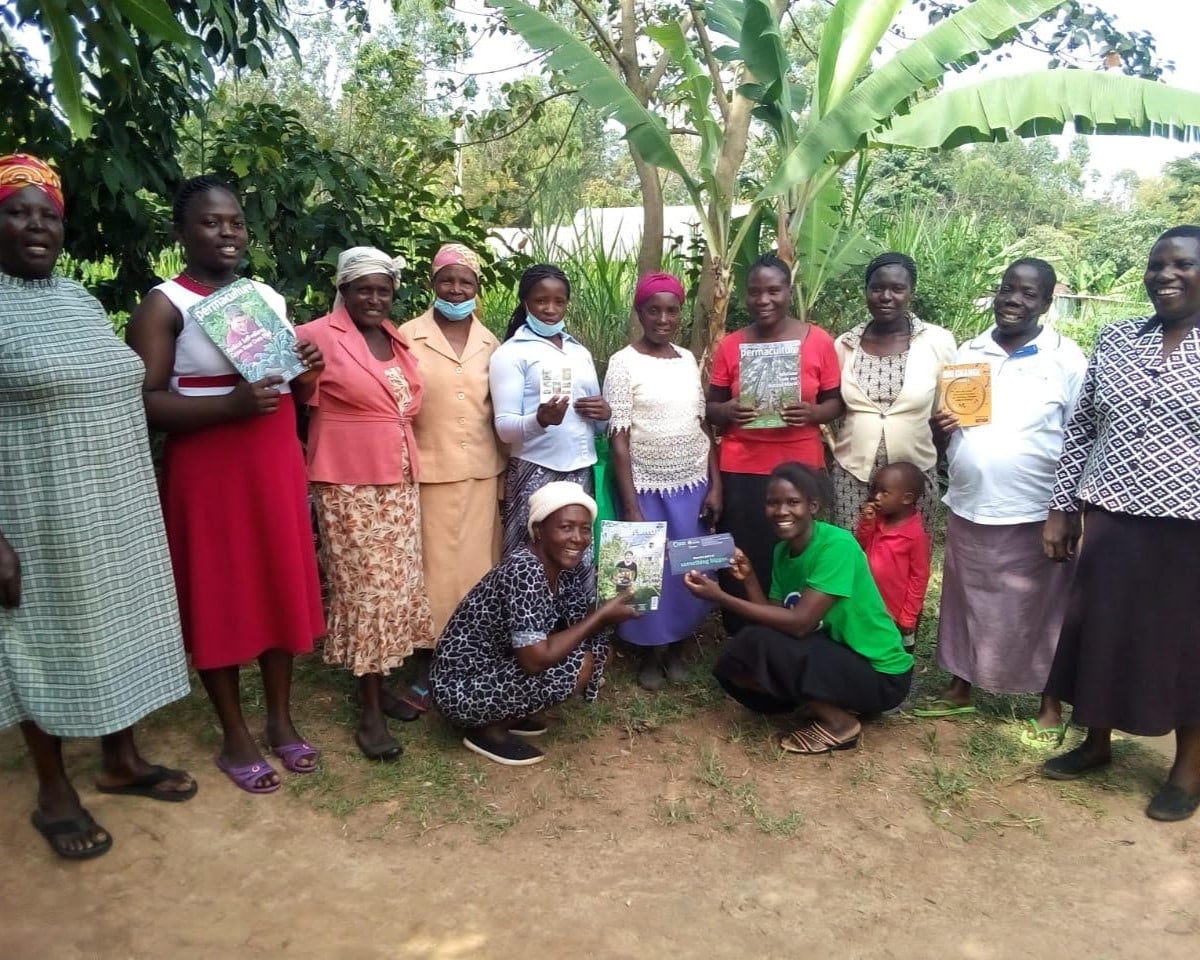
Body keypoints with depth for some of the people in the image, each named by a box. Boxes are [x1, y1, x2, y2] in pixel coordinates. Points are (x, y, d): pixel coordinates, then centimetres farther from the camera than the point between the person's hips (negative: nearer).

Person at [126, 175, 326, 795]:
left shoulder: (270, 297, 11)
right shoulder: (163, 306, -8)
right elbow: (142, 403, -15)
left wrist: (305, 371, -1)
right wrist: (229, 405, -26)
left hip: (276, 465, 6)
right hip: (208, 472, -6)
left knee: (282, 590, 11)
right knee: (220, 600, 4)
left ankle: (281, 720, 28)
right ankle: (234, 738, 20)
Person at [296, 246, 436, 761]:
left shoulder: (397, 339, 13)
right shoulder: (319, 336, -8)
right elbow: (301, 402, -5)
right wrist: (302, 373, -21)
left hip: (400, 481, 7)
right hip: (350, 486, -7)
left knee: (397, 585, 12)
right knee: (366, 590, -3)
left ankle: (380, 687, 27)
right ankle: (369, 712, 8)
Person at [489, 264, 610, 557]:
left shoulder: (581, 352, 17)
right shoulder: (511, 353, -1)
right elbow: (504, 426, -9)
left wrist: (605, 415, 0)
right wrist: (540, 419, -29)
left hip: (581, 473, 5)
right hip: (536, 474, -5)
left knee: (580, 558, 2)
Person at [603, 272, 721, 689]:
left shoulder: (688, 359, 6)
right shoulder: (624, 363, -8)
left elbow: (704, 426, 9)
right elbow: (619, 440, -10)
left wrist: (715, 485, 3)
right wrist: (631, 506, -14)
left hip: (693, 485, 4)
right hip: (649, 488, -4)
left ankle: (677, 647, 29)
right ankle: (650, 653, 26)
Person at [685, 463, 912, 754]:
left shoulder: (837, 545, -23)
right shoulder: (783, 550, 2)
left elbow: (799, 623, -29)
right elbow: (775, 618, -2)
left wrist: (720, 597, -28)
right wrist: (748, 577, -15)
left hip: (880, 674, -8)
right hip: (833, 657, 8)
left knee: (760, 642, -25)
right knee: (732, 667, -4)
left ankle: (839, 722, -6)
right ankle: (835, 705, 5)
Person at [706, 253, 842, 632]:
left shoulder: (819, 341, 1)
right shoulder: (730, 346, 3)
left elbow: (835, 403, 5)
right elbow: (712, 408, 8)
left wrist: (812, 412, -16)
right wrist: (728, 411, -15)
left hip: (801, 468, 0)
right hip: (741, 470, 1)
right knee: (742, 562, 0)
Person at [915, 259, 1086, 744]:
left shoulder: (1067, 359, -5)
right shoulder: (967, 354, 7)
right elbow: (942, 433, 14)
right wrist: (939, 427, -10)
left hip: (1035, 516, -4)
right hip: (967, 511, 4)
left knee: (1042, 613, 8)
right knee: (965, 605, 15)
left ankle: (1051, 707, 25)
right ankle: (959, 690, 31)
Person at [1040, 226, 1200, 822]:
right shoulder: (1115, 339, 6)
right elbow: (1081, 429, 9)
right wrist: (1061, 509, 6)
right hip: (1111, 521, 4)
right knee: (1102, 630, 13)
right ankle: (1097, 743, 34)